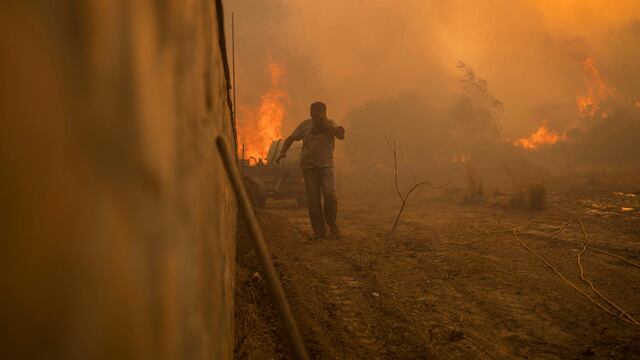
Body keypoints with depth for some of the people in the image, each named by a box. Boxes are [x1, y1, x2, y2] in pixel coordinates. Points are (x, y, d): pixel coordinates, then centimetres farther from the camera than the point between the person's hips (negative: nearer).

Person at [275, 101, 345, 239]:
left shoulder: (330, 124, 2)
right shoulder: (306, 125, 5)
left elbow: (341, 135, -16)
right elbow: (291, 138, 11)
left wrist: (325, 124, -17)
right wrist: (283, 152, -5)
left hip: (326, 165, -1)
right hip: (309, 167, 1)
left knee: (330, 195, -17)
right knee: (313, 200, -1)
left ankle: (331, 223, 8)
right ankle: (319, 230, 10)